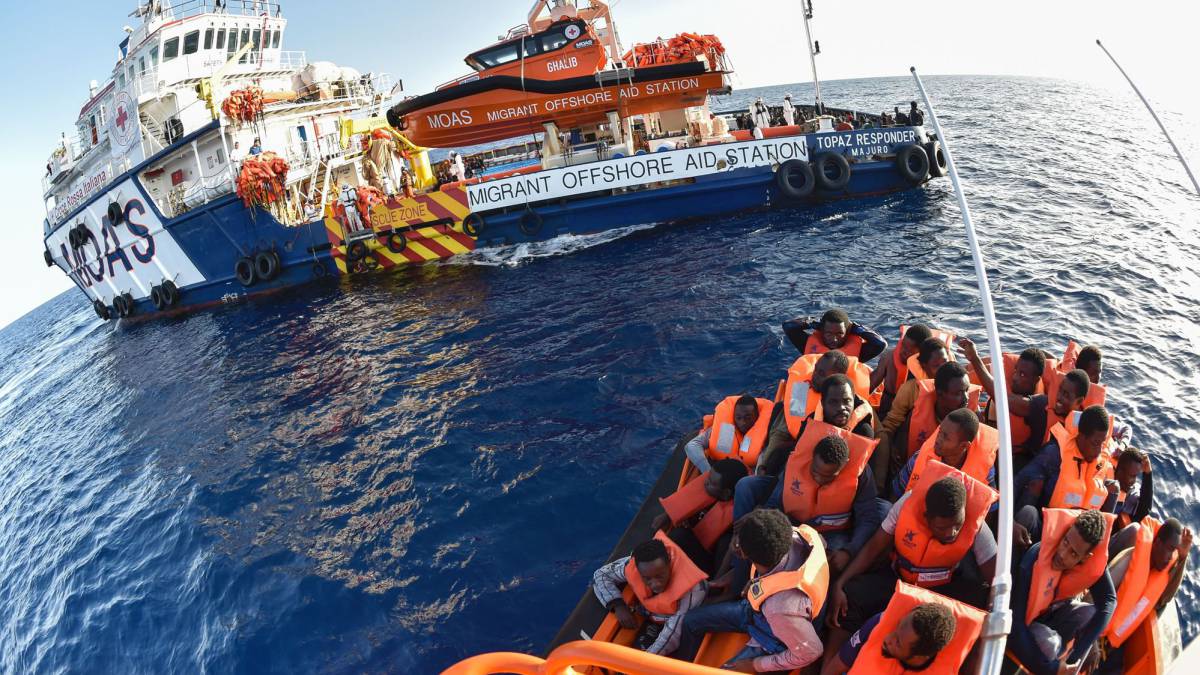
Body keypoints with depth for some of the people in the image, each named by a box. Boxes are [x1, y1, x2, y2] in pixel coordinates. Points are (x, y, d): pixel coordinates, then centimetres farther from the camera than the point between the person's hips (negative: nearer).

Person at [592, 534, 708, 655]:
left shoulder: (692, 589, -37)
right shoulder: (632, 567, -26)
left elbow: (674, 633, -37)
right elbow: (600, 575, -11)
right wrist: (618, 606, -26)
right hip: (654, 620, 4)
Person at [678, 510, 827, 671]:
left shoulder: (782, 607, -46)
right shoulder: (792, 536, -33)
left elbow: (811, 652, -28)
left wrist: (756, 665, -15)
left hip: (770, 643, -6)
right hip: (756, 610, 6)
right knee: (691, 620, 14)